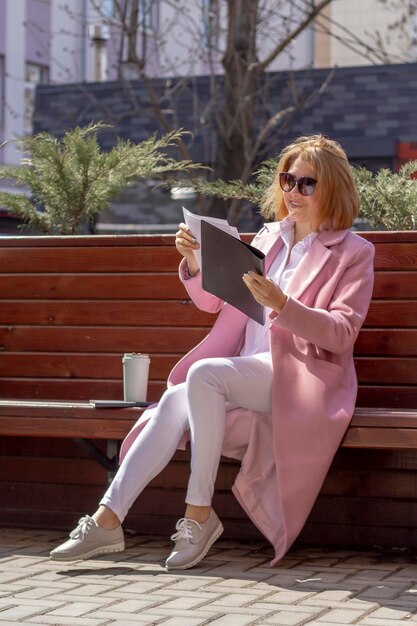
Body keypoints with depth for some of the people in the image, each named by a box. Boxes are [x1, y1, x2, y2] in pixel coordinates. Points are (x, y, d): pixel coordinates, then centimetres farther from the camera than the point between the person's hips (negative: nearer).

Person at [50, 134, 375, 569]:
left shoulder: (353, 253, 5)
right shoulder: (268, 238, 22)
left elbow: (342, 333, -8)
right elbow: (212, 301, 23)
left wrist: (282, 304, -23)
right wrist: (194, 263, 2)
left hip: (304, 377, -5)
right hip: (249, 368, 5)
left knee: (204, 373, -32)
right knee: (176, 400, -25)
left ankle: (199, 512, -27)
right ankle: (107, 520, -29)